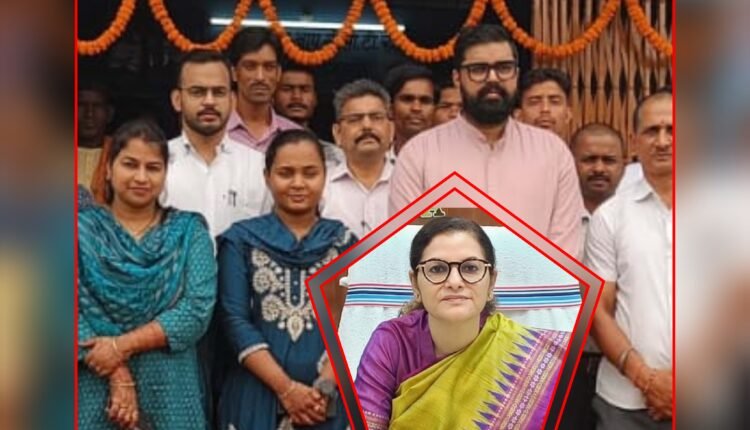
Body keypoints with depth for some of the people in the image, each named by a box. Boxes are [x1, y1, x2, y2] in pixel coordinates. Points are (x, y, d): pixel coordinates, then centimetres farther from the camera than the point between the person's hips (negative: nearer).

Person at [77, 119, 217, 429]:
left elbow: (198, 309, -7)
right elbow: (80, 311, -7)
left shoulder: (189, 231, 4)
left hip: (170, 392, 1)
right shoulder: (83, 227, 3)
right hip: (95, 390, 0)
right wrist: (117, 377, -16)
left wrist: (123, 346, -15)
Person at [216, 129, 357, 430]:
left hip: (328, 398, 1)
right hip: (257, 395, -1)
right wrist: (286, 388, -13)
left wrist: (326, 385, -14)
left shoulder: (345, 242, 6)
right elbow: (235, 321, -5)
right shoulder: (241, 239, 2)